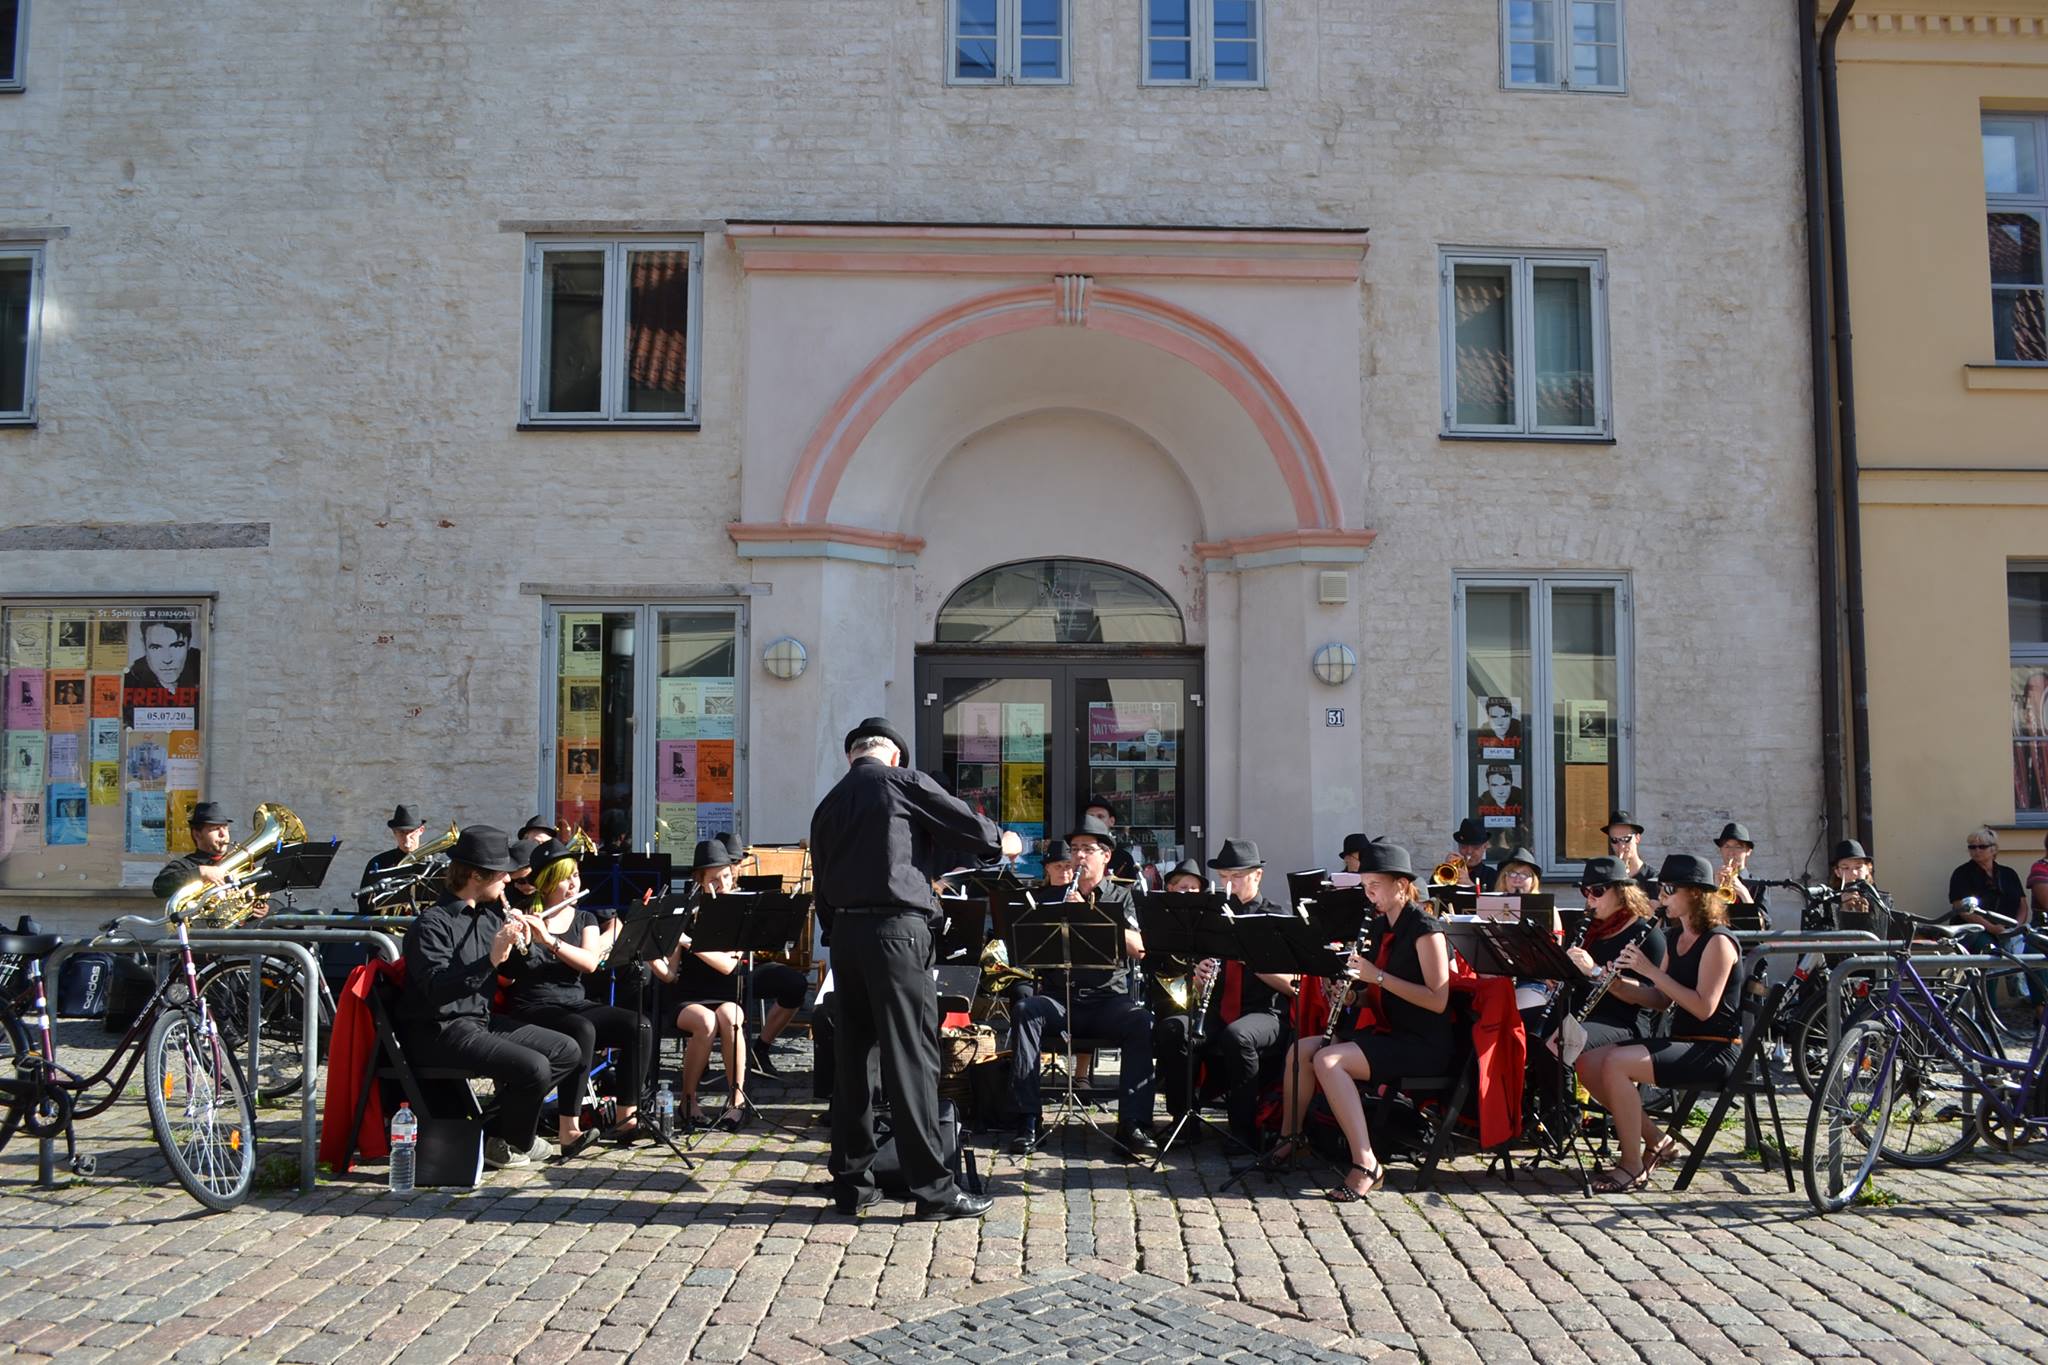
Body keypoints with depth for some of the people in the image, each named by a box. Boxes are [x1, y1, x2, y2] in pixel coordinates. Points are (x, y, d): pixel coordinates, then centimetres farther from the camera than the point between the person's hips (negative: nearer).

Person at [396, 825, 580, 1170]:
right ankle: (505, 1141, 1)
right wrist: (491, 960, -38)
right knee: (534, 1067, -26)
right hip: (439, 1032, -9)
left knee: (568, 1051, 3)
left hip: (483, 1019, 9)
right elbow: (437, 990, -29)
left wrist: (520, 944, -5)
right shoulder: (432, 923, -16)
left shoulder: (489, 914, 9)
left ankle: (500, 1125, 8)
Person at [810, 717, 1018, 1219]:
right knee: (912, 1058, -4)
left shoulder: (828, 804, 16)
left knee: (851, 1057, 11)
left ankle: (851, 1181, 18)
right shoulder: (905, 782, -2)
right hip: (896, 929, -6)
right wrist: (1006, 842, 19)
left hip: (844, 932, 6)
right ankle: (932, 1187, 0)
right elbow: (970, 829, 0)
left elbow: (822, 891, 17)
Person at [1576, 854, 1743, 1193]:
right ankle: (1656, 1141, 7)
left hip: (1713, 1051, -9)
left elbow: (1704, 1008, -22)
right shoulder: (1678, 939, 14)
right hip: (1681, 1043, 9)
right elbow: (1661, 1000, 15)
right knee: (1588, 1063, -5)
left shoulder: (1717, 941, -12)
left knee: (1616, 1063, -28)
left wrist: (1651, 970, -22)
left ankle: (1632, 1165, -14)